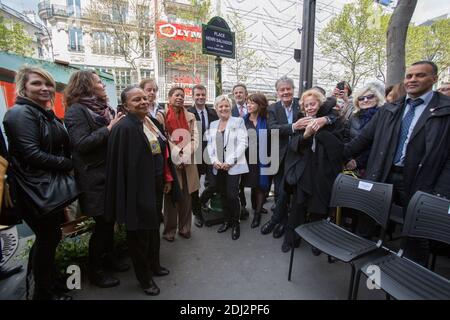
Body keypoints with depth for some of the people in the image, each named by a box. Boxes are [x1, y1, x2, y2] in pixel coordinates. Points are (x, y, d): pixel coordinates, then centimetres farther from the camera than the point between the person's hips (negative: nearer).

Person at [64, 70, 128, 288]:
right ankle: (95, 270, 23)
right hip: (95, 178, -7)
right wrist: (109, 129, -20)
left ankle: (108, 257, 36)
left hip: (110, 175, 7)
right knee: (102, 223, 3)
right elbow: (81, 144, -21)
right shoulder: (76, 110, -10)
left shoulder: (104, 108, 13)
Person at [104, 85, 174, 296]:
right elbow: (121, 165, -20)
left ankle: (154, 265, 44)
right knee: (140, 233, 10)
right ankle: (144, 278, 31)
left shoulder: (150, 122, 8)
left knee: (153, 227, 22)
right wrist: (126, 197, -19)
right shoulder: (124, 128, -19)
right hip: (137, 189, -8)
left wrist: (167, 178, 12)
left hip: (154, 186, 9)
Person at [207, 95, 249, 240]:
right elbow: (210, 144, 12)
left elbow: (243, 143, -9)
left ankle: (236, 224, 15)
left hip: (233, 166, -4)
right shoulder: (213, 125, 16)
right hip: (218, 167, 5)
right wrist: (214, 161, -4)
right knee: (223, 195, 11)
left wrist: (230, 161, -15)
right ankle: (227, 221, 29)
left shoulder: (238, 121, 0)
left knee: (232, 195, -6)